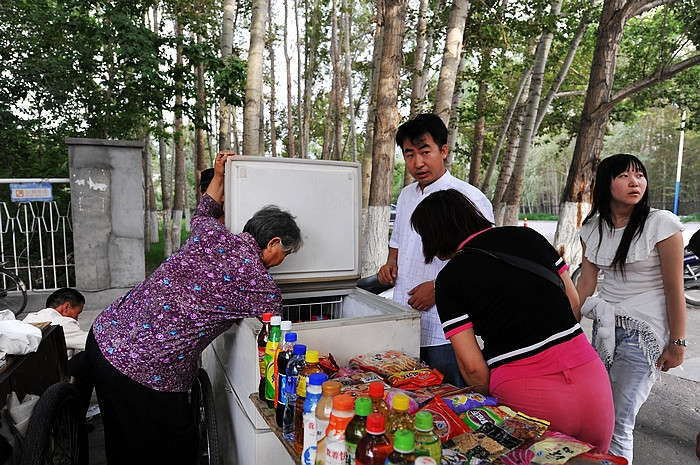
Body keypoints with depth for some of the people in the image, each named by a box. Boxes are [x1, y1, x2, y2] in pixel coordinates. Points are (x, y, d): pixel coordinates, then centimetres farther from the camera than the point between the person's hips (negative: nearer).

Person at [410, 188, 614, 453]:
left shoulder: (449, 279, -7)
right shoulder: (527, 236, 5)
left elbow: (472, 367, -8)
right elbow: (574, 302, 13)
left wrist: (492, 398, 11)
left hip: (526, 399, -5)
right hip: (589, 378, 5)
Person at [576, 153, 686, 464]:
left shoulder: (661, 224, -13)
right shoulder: (592, 228, 2)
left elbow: (674, 288, -11)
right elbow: (586, 282, 5)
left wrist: (677, 344, -8)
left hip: (644, 332, -5)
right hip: (604, 326, 5)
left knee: (618, 424, -3)